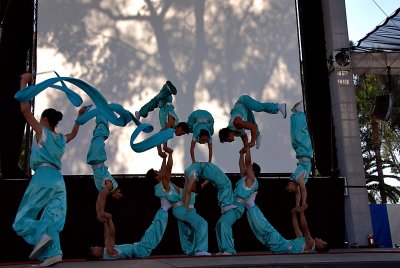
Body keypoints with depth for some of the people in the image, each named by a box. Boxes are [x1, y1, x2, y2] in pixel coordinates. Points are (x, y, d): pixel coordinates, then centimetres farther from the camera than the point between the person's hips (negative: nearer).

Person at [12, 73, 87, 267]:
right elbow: (73, 134, 45)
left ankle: (41, 236, -28)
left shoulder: (41, 131, 3)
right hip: (58, 180, 6)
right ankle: (54, 252, -16)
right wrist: (79, 118, 52)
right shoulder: (61, 139, 20)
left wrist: (24, 82, 4)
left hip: (43, 176, -6)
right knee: (51, 220, 1)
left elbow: (25, 110, -3)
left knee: (23, 218, -1)